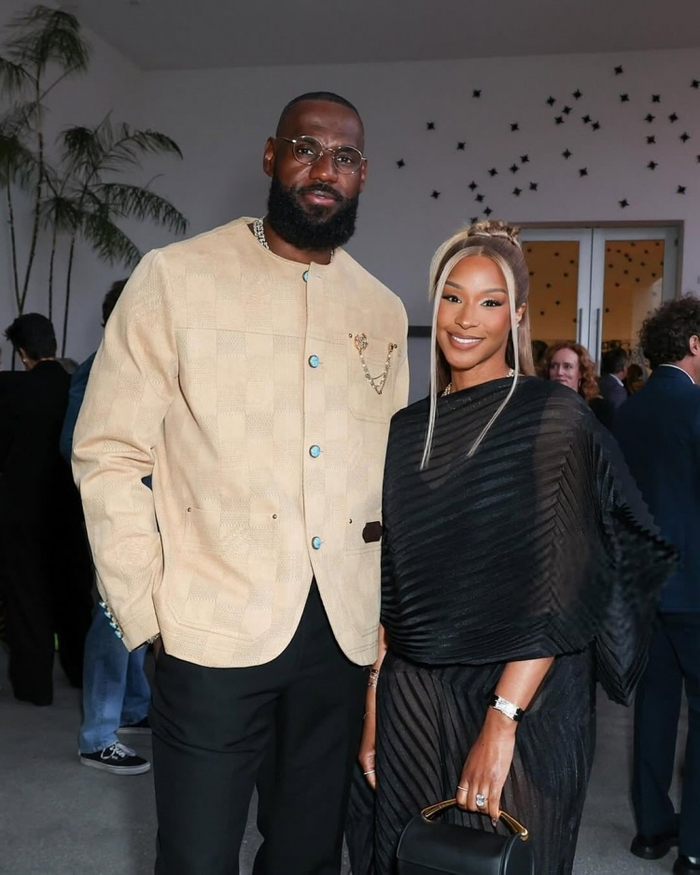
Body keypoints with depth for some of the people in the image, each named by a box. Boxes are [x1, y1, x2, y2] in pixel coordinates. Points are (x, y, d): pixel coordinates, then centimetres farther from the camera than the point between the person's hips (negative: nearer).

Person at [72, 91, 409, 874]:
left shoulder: (383, 311, 10)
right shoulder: (176, 278, -4)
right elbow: (110, 454, -5)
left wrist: (386, 605, 8)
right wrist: (147, 614, -9)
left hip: (343, 634, 4)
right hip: (213, 632, -4)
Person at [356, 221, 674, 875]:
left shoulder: (555, 418, -9)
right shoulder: (409, 429, 6)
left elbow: (565, 589, -14)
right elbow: (393, 585, 8)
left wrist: (503, 720, -19)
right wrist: (373, 708, 5)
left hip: (523, 705, -4)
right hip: (411, 702, 5)